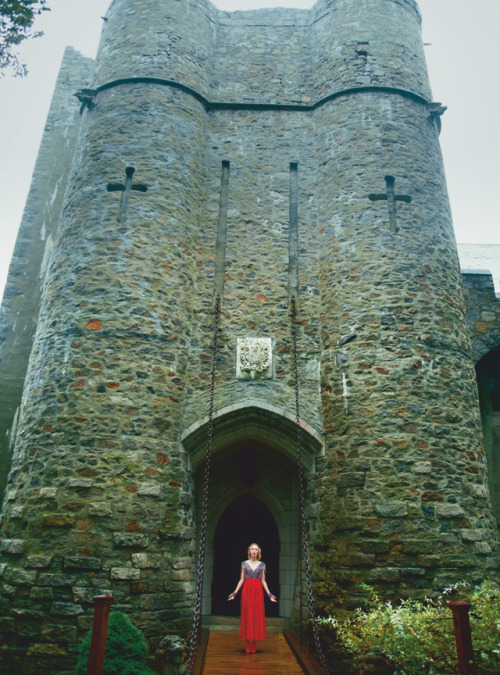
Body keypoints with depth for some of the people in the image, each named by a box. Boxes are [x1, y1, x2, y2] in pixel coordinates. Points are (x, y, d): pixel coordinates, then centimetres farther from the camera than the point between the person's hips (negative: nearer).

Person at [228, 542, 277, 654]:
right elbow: (241, 580, 6)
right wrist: (234, 593, 1)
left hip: (258, 591, 1)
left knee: (257, 616, 0)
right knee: (247, 616, -1)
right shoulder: (244, 563, 5)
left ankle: (254, 646, 9)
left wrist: (269, 595, 2)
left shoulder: (262, 564, 7)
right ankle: (248, 646, 8)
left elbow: (263, 581, 8)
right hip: (247, 590, -1)